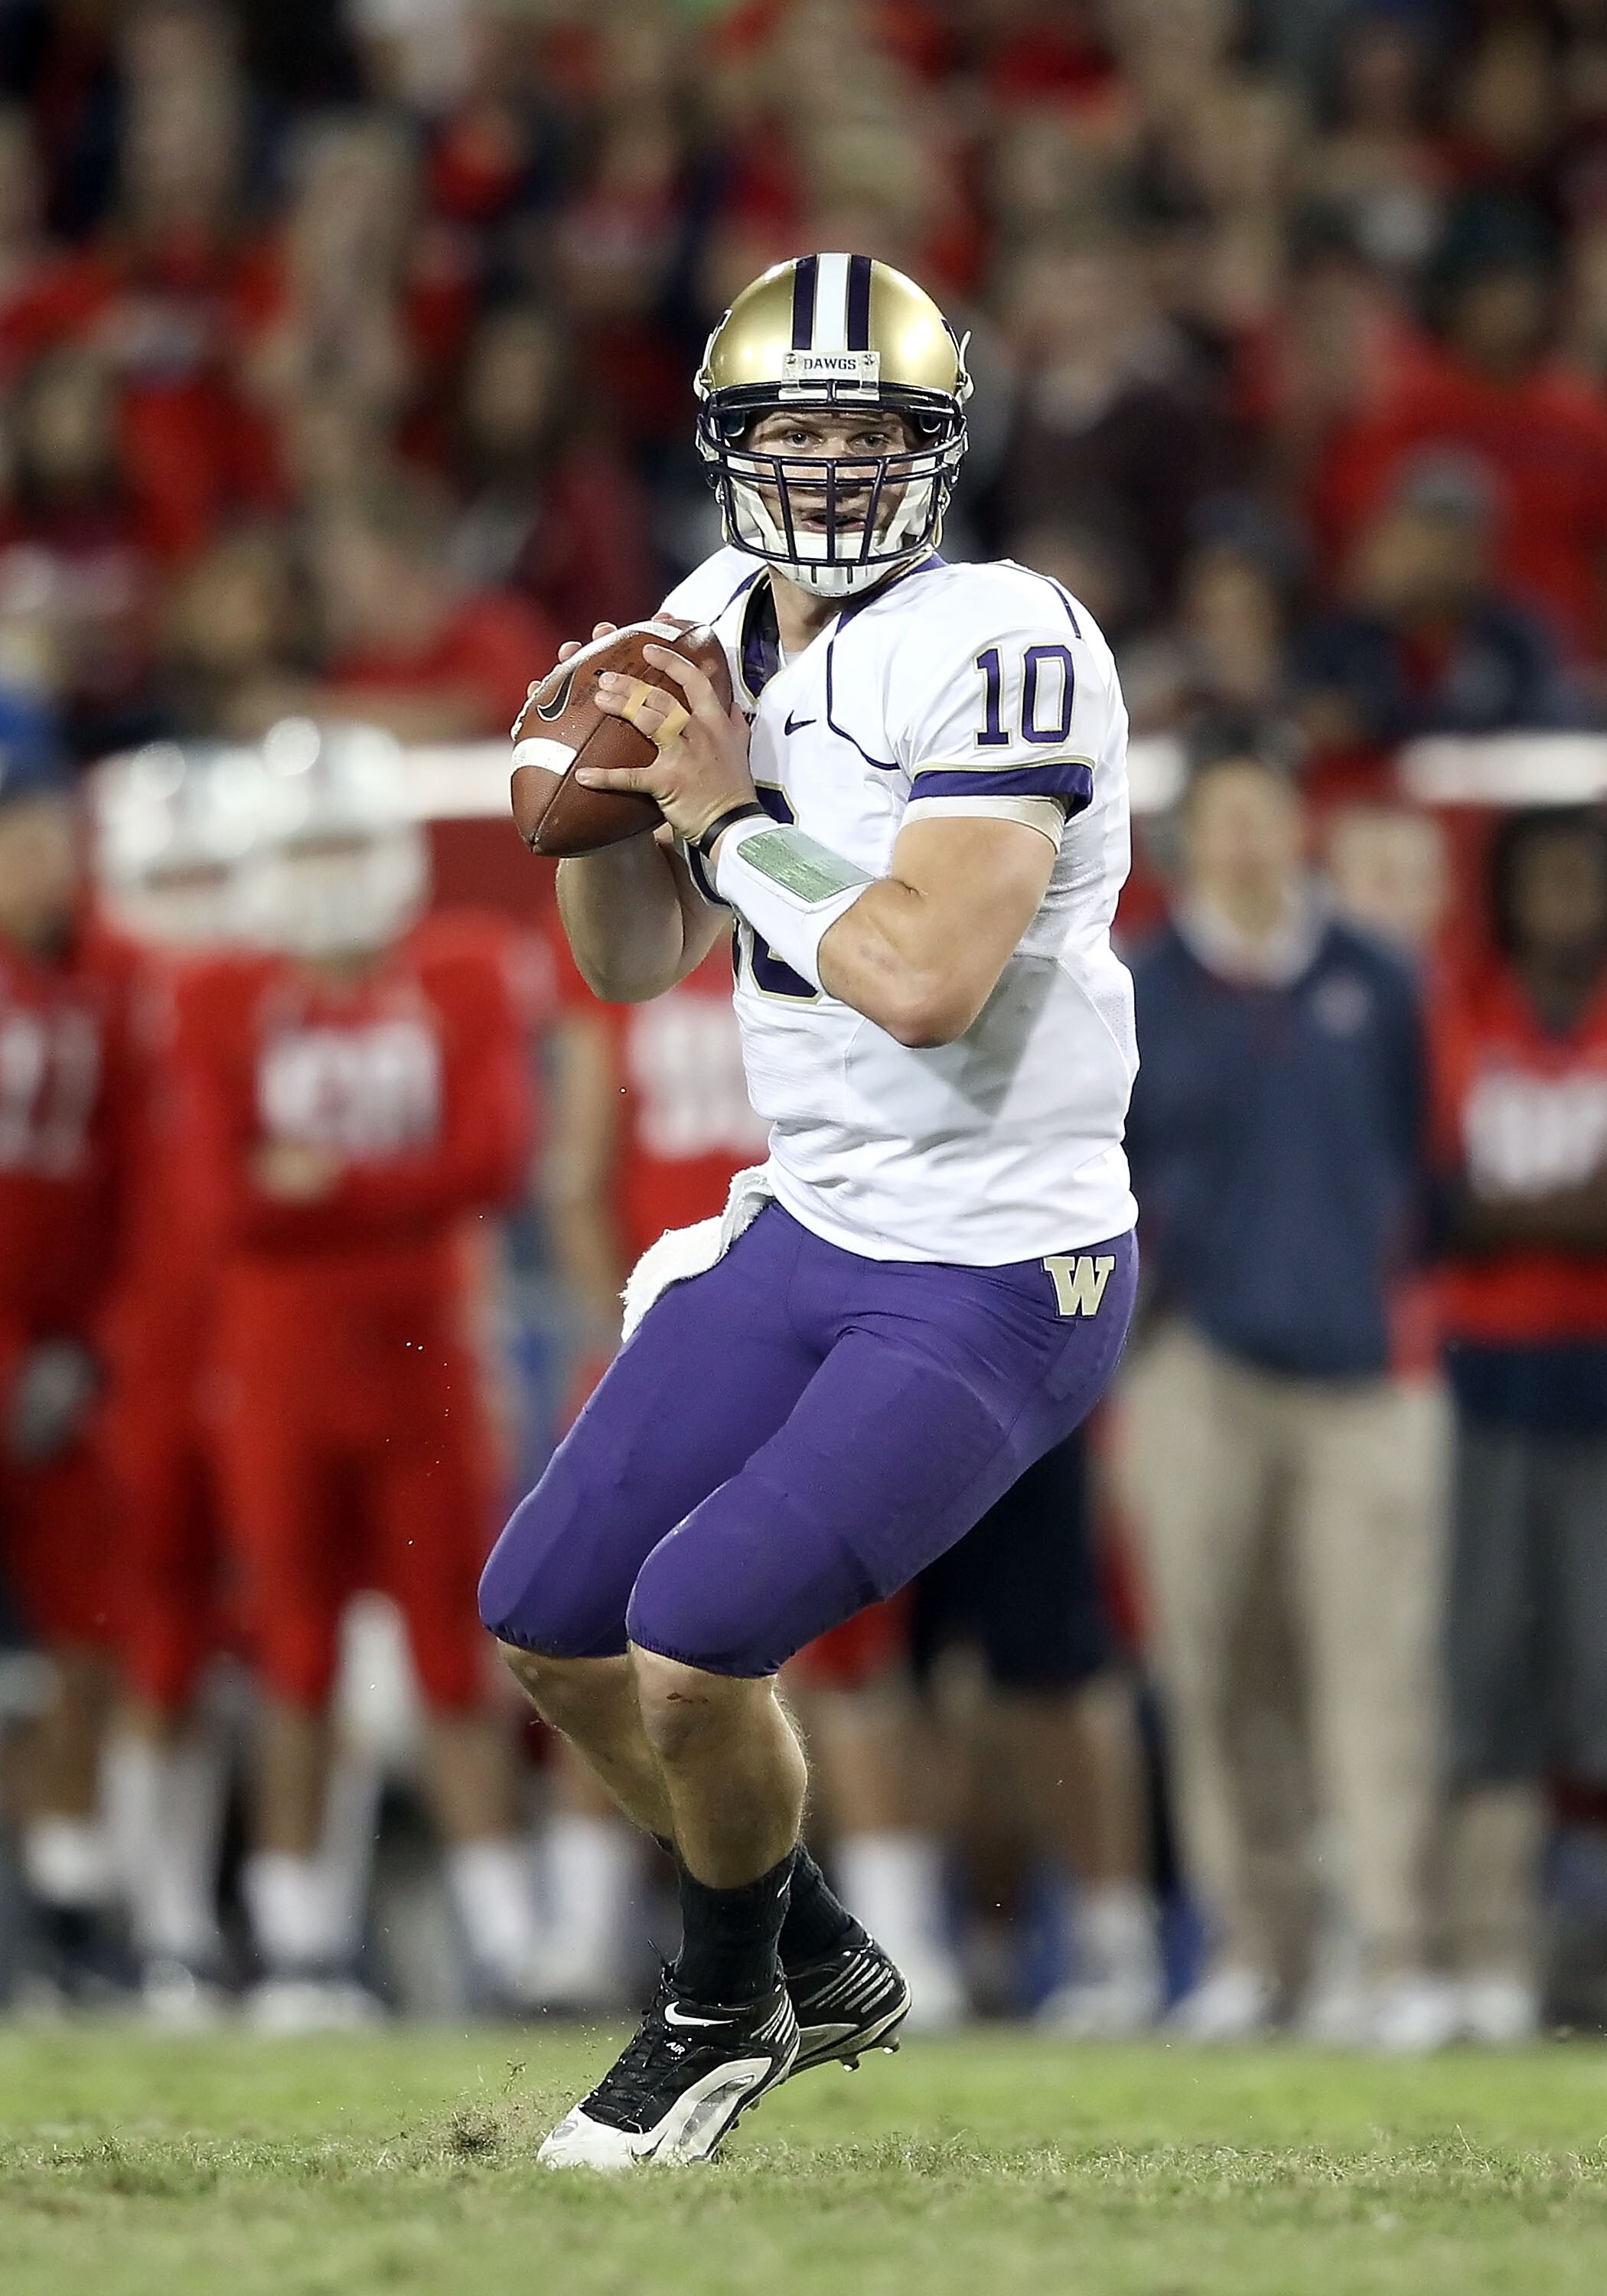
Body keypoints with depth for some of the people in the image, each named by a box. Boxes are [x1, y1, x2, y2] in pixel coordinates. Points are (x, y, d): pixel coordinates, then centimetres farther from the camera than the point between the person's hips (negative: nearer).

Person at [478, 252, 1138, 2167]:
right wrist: (606, 796, -7)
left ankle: (725, 2005, 13)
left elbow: (925, 980, -32)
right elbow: (635, 962, 12)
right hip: (811, 1231, 9)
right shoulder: (725, 627, 4)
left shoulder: (998, 648, -21)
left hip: (999, 1285, -9)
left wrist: (734, 814, -20)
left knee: (695, 1642, -16)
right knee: (548, 1625, 11)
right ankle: (818, 1964, 31)